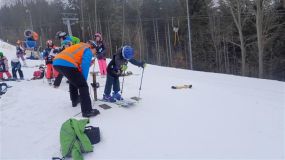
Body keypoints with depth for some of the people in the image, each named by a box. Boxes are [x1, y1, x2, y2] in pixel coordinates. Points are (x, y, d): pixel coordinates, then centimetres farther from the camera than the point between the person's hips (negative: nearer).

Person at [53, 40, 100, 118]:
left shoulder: (79, 47, 34)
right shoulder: (88, 50, 12)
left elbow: (78, 63, 31)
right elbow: (85, 66, -1)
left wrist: (81, 79, 30)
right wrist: (84, 80, 8)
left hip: (56, 62, 9)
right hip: (66, 64, -9)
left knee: (74, 80, 32)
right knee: (83, 85, -3)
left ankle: (75, 100, 43)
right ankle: (87, 111, -9)